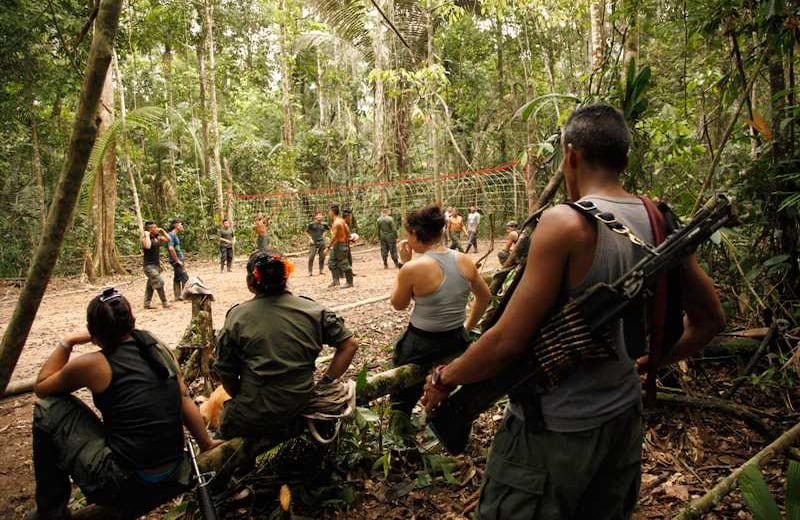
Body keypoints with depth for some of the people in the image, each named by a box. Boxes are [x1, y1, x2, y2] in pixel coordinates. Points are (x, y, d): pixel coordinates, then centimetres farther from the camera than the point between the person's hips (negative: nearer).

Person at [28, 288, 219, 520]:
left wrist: (67, 342, 12)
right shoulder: (157, 347, 3)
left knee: (48, 409, 8)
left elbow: (41, 386, 9)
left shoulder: (93, 365, -9)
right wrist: (207, 445, 15)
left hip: (123, 486, -6)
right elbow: (185, 400, 6)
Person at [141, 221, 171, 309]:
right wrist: (147, 236, -24)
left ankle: (147, 303, 21)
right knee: (159, 283, -13)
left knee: (150, 285, 13)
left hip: (157, 265, 8)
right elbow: (147, 246, -34)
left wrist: (162, 231, 3)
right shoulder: (145, 238, -14)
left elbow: (168, 239, 13)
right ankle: (165, 303, -8)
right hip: (149, 265, -8)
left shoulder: (157, 237, 7)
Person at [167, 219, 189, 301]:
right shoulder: (171, 235, -16)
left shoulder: (175, 235, 15)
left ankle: (177, 296, 16)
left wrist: (182, 261, 19)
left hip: (178, 260, 10)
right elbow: (171, 248, -27)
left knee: (177, 278, 11)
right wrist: (177, 261, -22)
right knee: (185, 278, -8)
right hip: (176, 261, -10)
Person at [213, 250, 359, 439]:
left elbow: (226, 373, -3)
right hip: (303, 406, 4)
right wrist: (326, 382, 4)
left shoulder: (237, 316, -9)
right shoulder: (313, 310, -3)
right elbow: (349, 344, 1)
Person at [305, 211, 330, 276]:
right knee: (311, 257, -10)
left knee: (322, 257, 6)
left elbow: (329, 229, 22)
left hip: (321, 242, 4)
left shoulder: (323, 224, 7)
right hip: (313, 243, -4)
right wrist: (310, 238, -6)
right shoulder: (311, 224, -3)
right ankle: (310, 272, -5)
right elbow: (306, 232, 3)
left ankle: (321, 271, 18)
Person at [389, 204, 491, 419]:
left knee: (402, 404, 15)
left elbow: (398, 304, -3)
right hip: (456, 342, 5)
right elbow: (484, 296, 10)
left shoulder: (413, 268, -21)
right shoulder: (464, 261, -5)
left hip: (421, 347, -5)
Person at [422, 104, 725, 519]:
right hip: (625, 420, 7)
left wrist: (444, 378, -8)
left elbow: (509, 341, -24)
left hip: (555, 428, -7)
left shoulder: (565, 224, -23)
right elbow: (710, 319, 9)